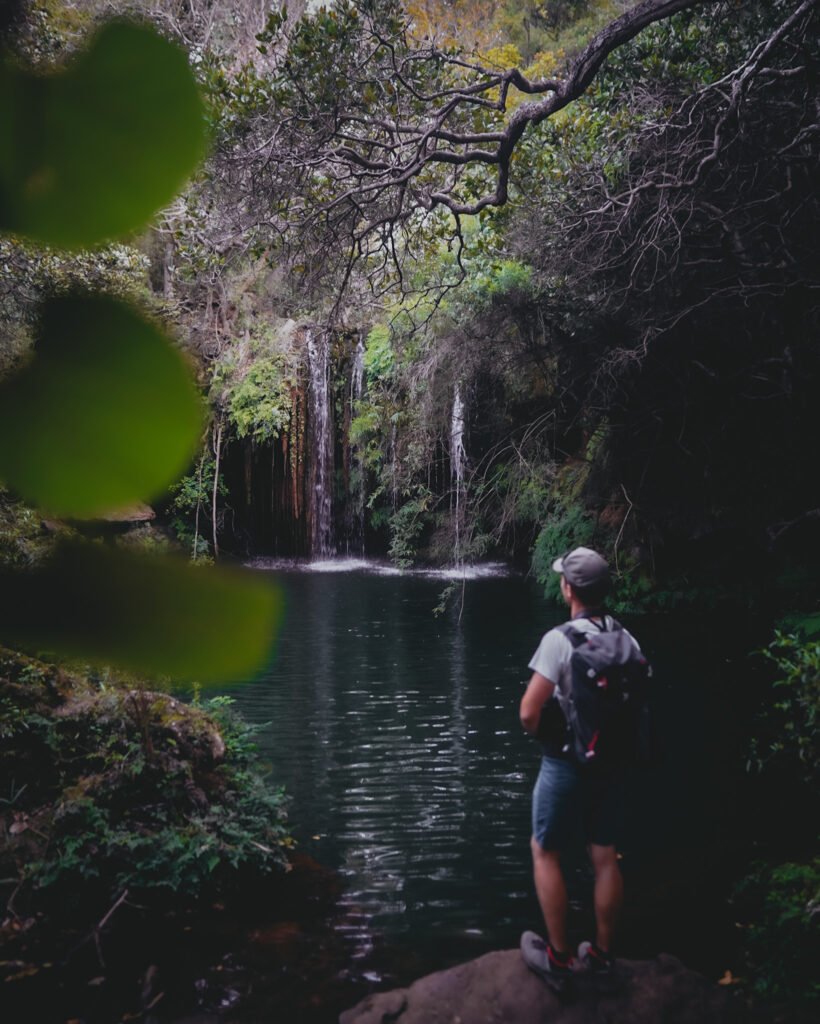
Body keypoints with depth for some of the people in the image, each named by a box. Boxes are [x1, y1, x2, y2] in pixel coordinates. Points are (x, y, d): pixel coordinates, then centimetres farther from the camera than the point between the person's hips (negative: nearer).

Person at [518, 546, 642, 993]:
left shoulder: (560, 639, -20)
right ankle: (602, 956, 27)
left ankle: (558, 958, 18)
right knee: (605, 856, 15)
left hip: (567, 764, -6)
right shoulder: (627, 640, -2)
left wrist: (545, 736, -2)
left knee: (545, 852, 11)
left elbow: (528, 712, -22)